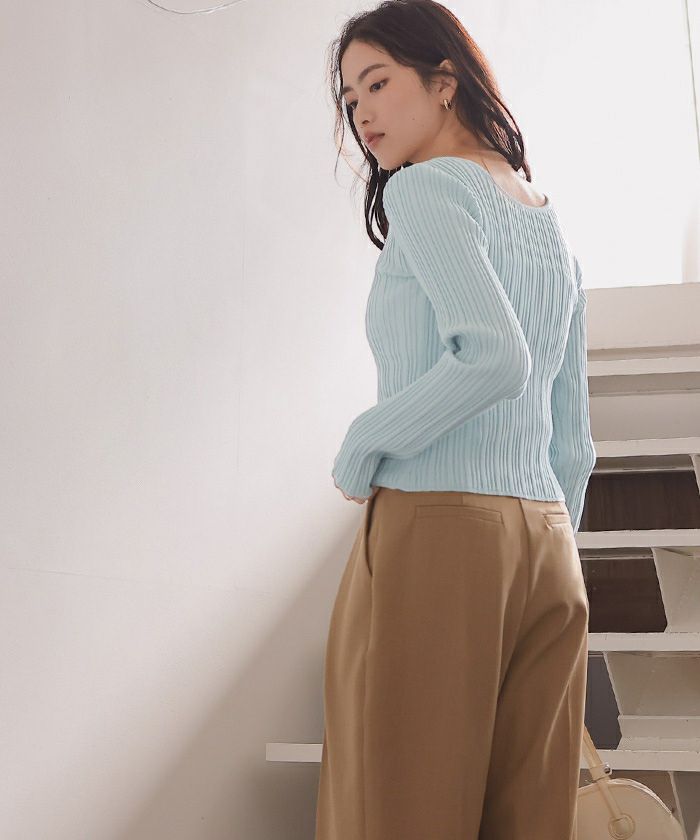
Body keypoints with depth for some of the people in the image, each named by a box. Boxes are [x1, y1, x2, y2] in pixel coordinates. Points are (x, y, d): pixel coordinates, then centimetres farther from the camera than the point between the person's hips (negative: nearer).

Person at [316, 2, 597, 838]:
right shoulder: (552, 223, 19)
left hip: (437, 526, -8)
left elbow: (494, 356, -20)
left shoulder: (424, 187, -4)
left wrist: (364, 443, -8)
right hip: (546, 546, 8)